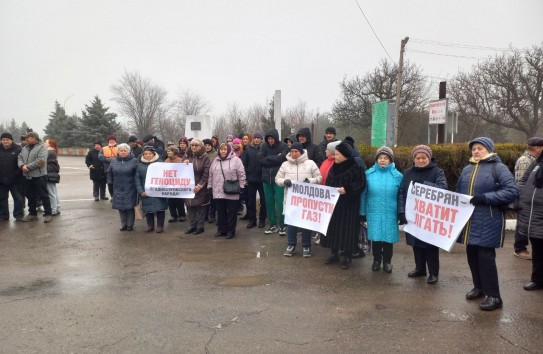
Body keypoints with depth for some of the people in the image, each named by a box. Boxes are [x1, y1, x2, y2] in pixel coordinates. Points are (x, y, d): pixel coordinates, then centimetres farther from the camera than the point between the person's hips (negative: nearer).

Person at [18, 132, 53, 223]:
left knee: (44, 196, 0)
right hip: (27, 176, 7)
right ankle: (32, 213, 26)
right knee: (30, 196, 14)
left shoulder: (41, 147, -8)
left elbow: (40, 161, -19)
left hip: (39, 176, -7)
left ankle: (47, 214, 7)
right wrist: (22, 165, -12)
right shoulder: (25, 148, 15)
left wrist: (28, 166, -17)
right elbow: (19, 158, 8)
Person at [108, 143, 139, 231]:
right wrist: (110, 183, 10)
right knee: (120, 207, 8)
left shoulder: (134, 161, -5)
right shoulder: (114, 161, 9)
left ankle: (130, 225, 13)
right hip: (118, 189, 4)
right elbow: (109, 173, 16)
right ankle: (123, 224, 20)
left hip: (130, 189, -4)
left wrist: (136, 184, -10)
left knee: (130, 207, 1)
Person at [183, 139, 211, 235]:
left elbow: (206, 173, -11)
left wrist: (199, 185, -16)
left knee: (200, 207, 2)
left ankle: (200, 226, 12)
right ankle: (191, 226, 19)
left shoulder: (205, 157, -5)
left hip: (200, 187, -5)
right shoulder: (188, 156, 11)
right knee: (190, 206, 8)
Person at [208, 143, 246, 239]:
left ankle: (231, 231, 13)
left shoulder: (235, 160, -4)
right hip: (218, 192, 5)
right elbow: (211, 175, 17)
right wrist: (210, 187, 14)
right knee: (220, 212, 12)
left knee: (231, 212, 3)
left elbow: (241, 175, -6)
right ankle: (221, 229, 23)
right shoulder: (215, 161, 12)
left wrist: (241, 187, -9)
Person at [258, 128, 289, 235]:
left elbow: (281, 159, -18)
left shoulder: (283, 146, -5)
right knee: (269, 202, 9)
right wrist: (275, 159, -11)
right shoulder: (264, 146, 5)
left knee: (280, 203, -4)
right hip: (266, 178, 4)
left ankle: (282, 225, 7)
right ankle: (273, 224, 20)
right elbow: (260, 159, -6)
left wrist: (268, 158, -8)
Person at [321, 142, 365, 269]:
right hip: (333, 204, 7)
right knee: (333, 228, 9)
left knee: (347, 229, -1)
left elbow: (361, 184, -17)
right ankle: (334, 254, 22)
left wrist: (347, 189, -27)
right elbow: (328, 183, 18)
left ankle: (347, 257, 11)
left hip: (348, 206, -6)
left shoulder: (355, 167, -11)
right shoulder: (333, 167, 9)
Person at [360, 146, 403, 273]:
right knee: (375, 238, 7)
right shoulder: (369, 174, 0)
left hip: (390, 213, 0)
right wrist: (362, 212, 4)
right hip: (374, 212, 0)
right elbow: (364, 194, 3)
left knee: (388, 238, 7)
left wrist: (402, 213, -2)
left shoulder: (397, 175, -1)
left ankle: (387, 261, 27)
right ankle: (376, 260, 27)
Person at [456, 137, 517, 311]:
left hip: (487, 222, -6)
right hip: (468, 221, 6)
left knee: (485, 256, -6)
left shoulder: (498, 167, -5)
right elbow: (459, 192, 22)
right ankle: (479, 287, 30)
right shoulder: (467, 169, 14)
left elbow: (512, 192, -13)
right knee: (472, 255, 12)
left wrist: (485, 198, -21)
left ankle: (493, 296, 5)